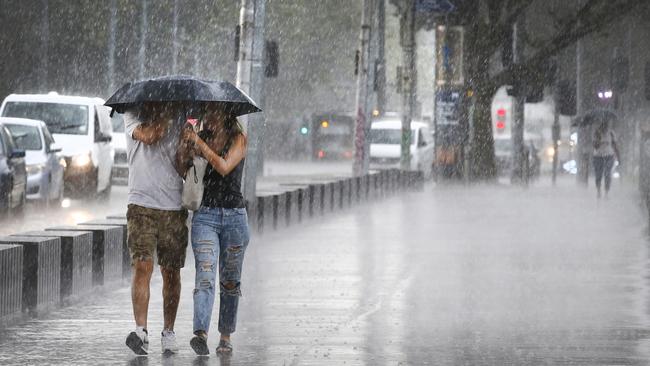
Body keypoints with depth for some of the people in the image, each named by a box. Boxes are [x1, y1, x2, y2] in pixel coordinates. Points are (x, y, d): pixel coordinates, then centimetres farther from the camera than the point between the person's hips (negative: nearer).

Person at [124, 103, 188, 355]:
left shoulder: (178, 124, 9)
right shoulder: (132, 117, 5)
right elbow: (146, 136, -16)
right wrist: (164, 115, -6)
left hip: (174, 209, 2)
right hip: (141, 205, -2)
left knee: (171, 273, 6)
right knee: (142, 266, -15)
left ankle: (168, 332, 16)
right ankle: (141, 330, -21)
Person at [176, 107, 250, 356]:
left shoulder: (238, 139, 1)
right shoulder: (202, 138, 10)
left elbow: (224, 167, -14)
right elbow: (181, 169, 5)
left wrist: (199, 144, -13)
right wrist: (185, 144, -11)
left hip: (234, 216, -1)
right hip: (205, 215, 1)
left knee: (229, 281, 6)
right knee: (205, 276, -15)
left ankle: (225, 337, 17)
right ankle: (201, 334, -29)